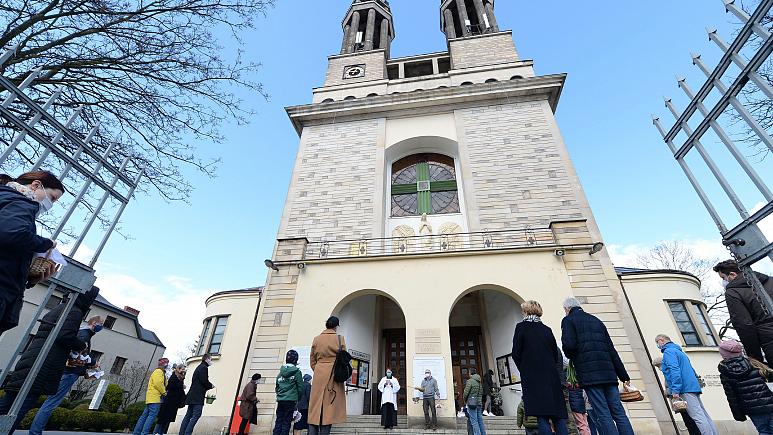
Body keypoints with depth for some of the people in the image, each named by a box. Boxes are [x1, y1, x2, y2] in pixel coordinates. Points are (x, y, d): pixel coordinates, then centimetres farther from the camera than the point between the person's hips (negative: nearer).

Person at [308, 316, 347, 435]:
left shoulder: (316, 339, 7)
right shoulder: (339, 339, -2)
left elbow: (312, 360, 11)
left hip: (318, 373, 3)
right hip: (334, 374, -3)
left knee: (315, 408, 7)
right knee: (330, 408, 1)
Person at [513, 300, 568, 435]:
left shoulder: (521, 327, -3)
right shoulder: (547, 329, 10)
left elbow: (516, 354, -6)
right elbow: (556, 355, 11)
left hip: (532, 377, -4)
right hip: (551, 375, 5)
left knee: (542, 416, -5)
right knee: (558, 415, 8)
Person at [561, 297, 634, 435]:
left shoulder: (568, 320, 2)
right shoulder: (596, 320, 21)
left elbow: (569, 345, -13)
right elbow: (611, 349, 17)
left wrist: (570, 356, 9)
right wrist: (624, 375, 17)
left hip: (589, 373, -6)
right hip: (608, 372, 6)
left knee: (603, 415, -4)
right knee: (619, 413, 8)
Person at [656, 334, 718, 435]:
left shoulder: (668, 352, -7)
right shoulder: (679, 351, 24)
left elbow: (674, 370, -19)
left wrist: (675, 390, -20)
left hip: (686, 389, -10)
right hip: (693, 387, 10)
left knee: (698, 416, -12)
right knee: (703, 415, 8)